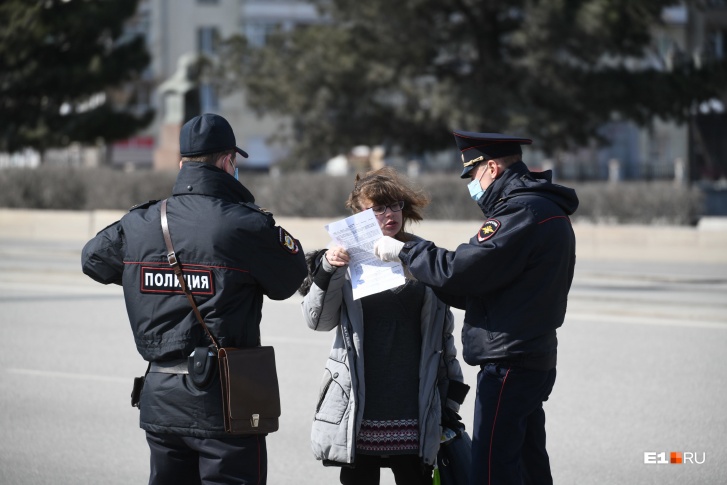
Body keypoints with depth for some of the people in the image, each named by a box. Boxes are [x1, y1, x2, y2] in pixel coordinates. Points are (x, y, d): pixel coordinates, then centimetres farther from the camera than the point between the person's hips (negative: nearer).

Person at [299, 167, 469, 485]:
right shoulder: (347, 256, 1)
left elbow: (443, 327, 13)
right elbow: (318, 320, -4)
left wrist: (452, 390, 13)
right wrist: (327, 270, -18)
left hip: (414, 406, 1)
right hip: (359, 407, -1)